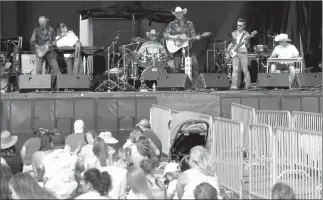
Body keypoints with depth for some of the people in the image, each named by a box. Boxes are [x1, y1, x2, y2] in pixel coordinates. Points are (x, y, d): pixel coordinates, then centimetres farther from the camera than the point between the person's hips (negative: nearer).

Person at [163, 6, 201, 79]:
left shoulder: (189, 23, 10)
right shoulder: (172, 24, 4)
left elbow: (193, 35, 9)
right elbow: (165, 35, -4)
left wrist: (196, 37, -15)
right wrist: (178, 37, -13)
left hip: (188, 47, 2)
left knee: (195, 64, -12)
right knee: (177, 67, -8)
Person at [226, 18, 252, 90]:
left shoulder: (246, 34, 3)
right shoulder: (233, 33, 12)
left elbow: (248, 46, 0)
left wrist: (246, 43, -21)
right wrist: (230, 45, 4)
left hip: (243, 53, -2)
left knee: (245, 70, -4)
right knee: (235, 69, -7)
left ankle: (248, 85, 7)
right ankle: (234, 86, -10)